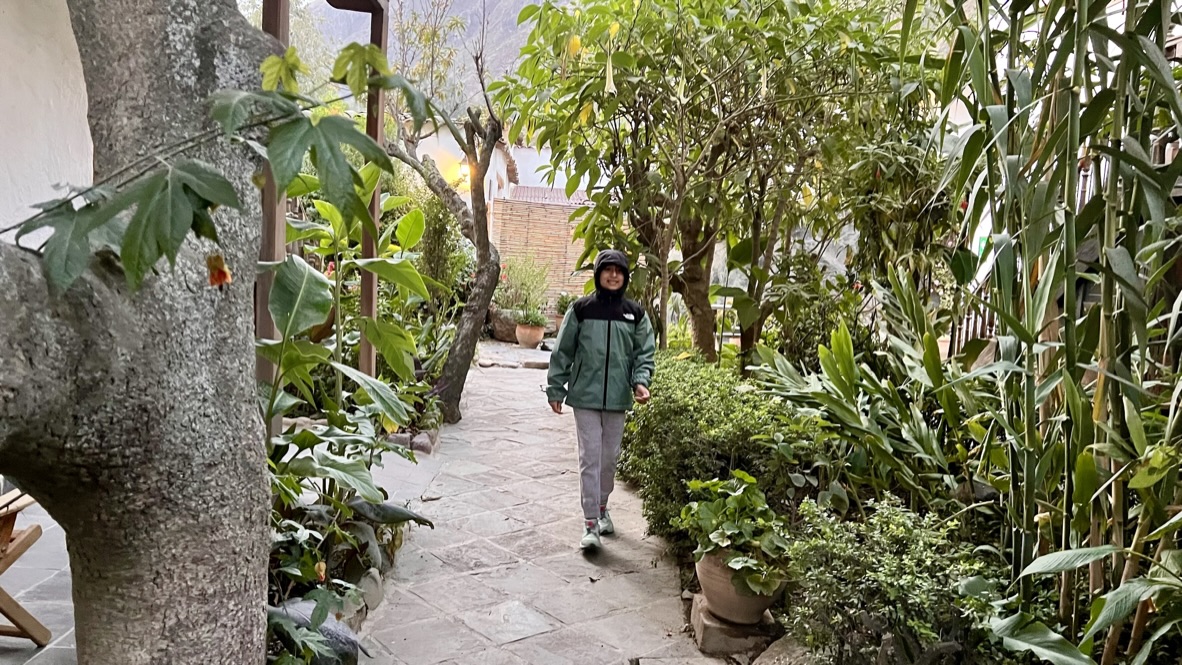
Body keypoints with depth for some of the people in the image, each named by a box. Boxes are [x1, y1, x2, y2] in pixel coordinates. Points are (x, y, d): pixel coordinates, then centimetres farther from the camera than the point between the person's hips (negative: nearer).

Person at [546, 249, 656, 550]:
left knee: (610, 457, 13)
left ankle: (602, 507, 33)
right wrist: (555, 389, 2)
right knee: (590, 458, -4)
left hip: (618, 398, 2)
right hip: (586, 396, -2)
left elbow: (645, 353, 6)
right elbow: (562, 352, 3)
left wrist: (641, 381, -11)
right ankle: (591, 525, -1)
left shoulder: (635, 313, 6)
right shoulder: (581, 309, 0)